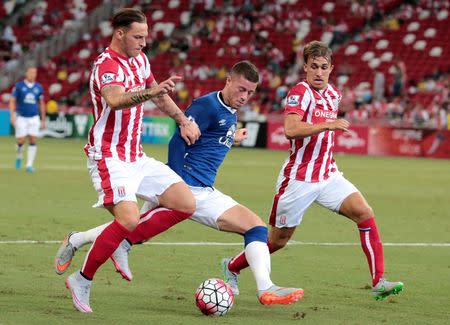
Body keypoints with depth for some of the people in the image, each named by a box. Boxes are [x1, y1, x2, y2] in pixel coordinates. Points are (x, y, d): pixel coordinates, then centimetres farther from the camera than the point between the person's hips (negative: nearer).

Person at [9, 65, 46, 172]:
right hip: (21, 117, -2)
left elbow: (41, 104, 14)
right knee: (21, 141, -5)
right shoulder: (19, 86, -1)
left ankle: (29, 165, -4)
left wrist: (43, 120, 13)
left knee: (33, 141, -7)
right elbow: (12, 101, -1)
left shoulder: (38, 87, 6)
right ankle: (19, 156, 27)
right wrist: (12, 116, -13)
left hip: (34, 118, 2)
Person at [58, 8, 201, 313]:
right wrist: (151, 92, -53)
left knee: (186, 204, 1)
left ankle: (123, 242, 8)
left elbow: (158, 95, 29)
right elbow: (115, 100, -39)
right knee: (129, 219, -25)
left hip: (136, 157, 9)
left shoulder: (140, 60, 11)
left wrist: (184, 120, 23)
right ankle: (82, 281, -10)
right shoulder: (107, 65, -17)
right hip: (110, 158, -9)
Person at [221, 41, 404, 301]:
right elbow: (290, 129, -31)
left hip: (328, 176, 6)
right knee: (278, 240, 4)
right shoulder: (301, 91, -13)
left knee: (364, 213, -14)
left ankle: (379, 282, -15)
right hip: (299, 179, -6)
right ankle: (232, 268, 29)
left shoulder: (334, 94, 11)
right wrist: (326, 125, -37)